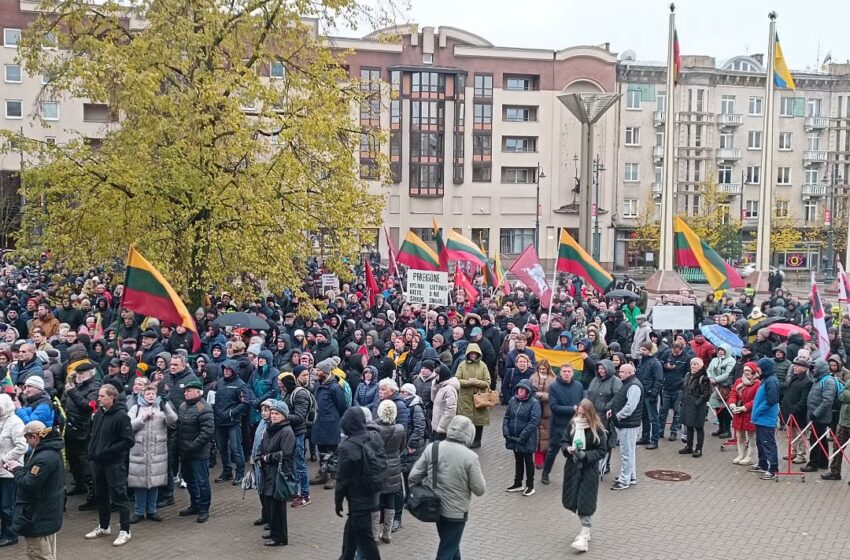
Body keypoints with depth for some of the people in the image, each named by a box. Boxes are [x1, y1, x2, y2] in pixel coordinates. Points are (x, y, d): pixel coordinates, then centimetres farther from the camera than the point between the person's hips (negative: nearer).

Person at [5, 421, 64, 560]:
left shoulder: (44, 458, -27)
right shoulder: (51, 451, 7)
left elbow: (28, 484, -27)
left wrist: (17, 469, -11)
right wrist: (18, 468, 3)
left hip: (39, 518, -10)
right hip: (48, 515, 10)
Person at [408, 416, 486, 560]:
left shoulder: (432, 448, -8)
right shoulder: (470, 456, -19)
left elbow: (413, 477, -4)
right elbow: (480, 490, -13)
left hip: (434, 507, 5)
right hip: (456, 512, -5)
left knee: (451, 545, 27)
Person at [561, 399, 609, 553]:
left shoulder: (597, 429, -13)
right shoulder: (572, 425, 0)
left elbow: (602, 451, -10)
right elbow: (565, 441, 9)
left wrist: (585, 455, -23)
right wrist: (568, 449, -14)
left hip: (589, 470, -5)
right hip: (572, 468, 5)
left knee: (584, 503, -6)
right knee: (574, 501, 11)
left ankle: (584, 537, 1)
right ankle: (585, 531, 29)